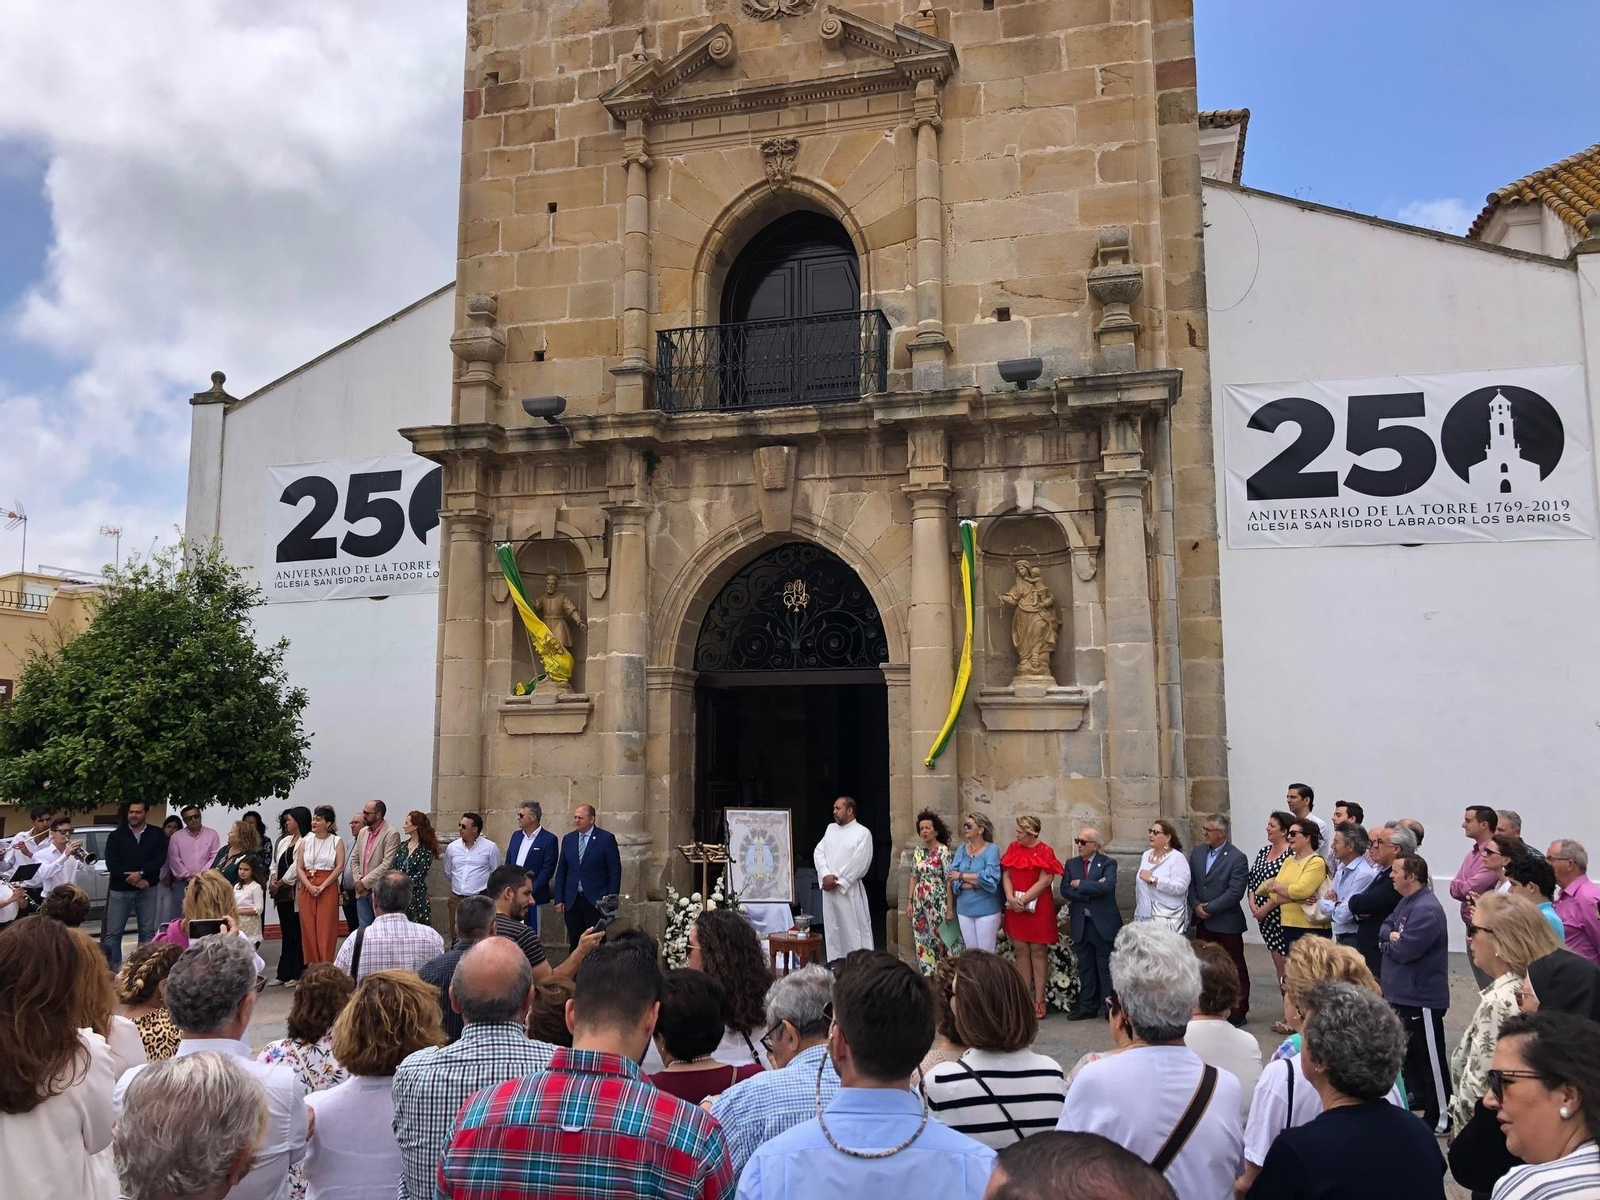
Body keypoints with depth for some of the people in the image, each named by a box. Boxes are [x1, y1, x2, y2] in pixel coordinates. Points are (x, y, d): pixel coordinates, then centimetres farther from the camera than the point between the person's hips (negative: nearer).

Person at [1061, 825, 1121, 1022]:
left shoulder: (1108, 863, -6)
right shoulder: (1071, 863, 7)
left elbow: (1108, 886, -24)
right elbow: (1065, 890, -4)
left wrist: (1080, 884, -16)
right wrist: (1092, 889, -15)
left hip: (1104, 923, -4)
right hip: (1080, 924, 4)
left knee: (1106, 968, 4)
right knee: (1085, 968, 12)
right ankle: (1087, 1007, 22)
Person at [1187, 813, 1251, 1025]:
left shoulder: (1237, 858, -13)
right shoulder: (1197, 852, 6)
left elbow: (1235, 892, -18)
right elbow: (1190, 882, 9)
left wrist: (1209, 908, -15)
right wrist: (1196, 906, -6)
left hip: (1227, 922, -6)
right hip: (1202, 921, 6)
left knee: (1235, 968, 6)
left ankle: (1238, 1011, 16)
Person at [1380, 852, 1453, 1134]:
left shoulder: (1426, 910, -24)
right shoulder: (1406, 902, 10)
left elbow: (1403, 951, -27)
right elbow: (1384, 929, 14)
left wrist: (1389, 943, -5)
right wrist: (1392, 936, -9)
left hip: (1422, 996, -11)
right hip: (1402, 992, 11)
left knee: (1430, 1057, -1)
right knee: (1407, 1049, 23)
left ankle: (1441, 1116, 7)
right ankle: (1417, 1096, 38)